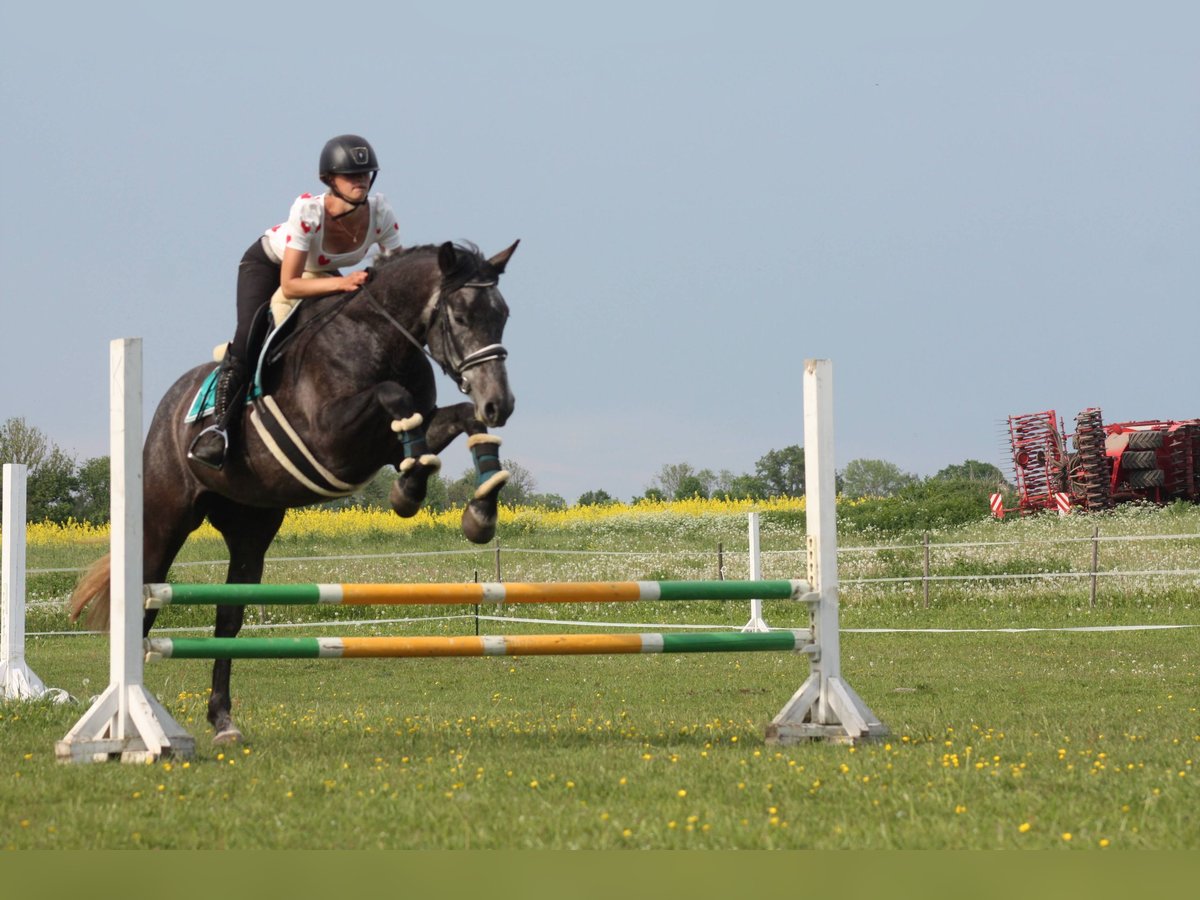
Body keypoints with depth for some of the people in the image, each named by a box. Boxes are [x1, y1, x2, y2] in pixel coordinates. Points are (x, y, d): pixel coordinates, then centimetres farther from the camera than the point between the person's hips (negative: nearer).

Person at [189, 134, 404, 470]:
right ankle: (221, 425, -16)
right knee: (249, 338, -25)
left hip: (323, 273, 4)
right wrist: (341, 283, -51)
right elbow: (288, 285, -39)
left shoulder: (380, 212, -28)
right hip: (267, 264, -4)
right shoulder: (308, 212, -39)